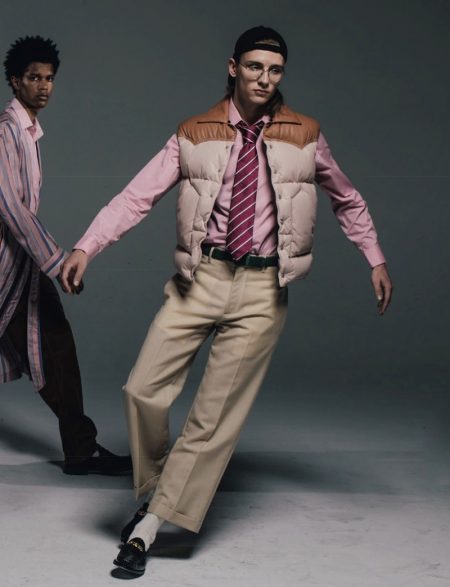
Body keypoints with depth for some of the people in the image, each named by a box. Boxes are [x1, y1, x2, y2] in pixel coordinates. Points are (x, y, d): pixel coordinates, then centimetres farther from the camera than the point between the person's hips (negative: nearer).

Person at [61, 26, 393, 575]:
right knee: (143, 390, -6)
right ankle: (155, 488, 21)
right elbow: (137, 195, -3)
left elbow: (347, 199, 20)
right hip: (201, 277, 1)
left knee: (217, 414, -3)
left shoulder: (305, 136, 6)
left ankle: (150, 525, 7)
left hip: (262, 288, -1)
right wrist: (85, 247, -14)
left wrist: (376, 260, 16)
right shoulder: (194, 135, 4)